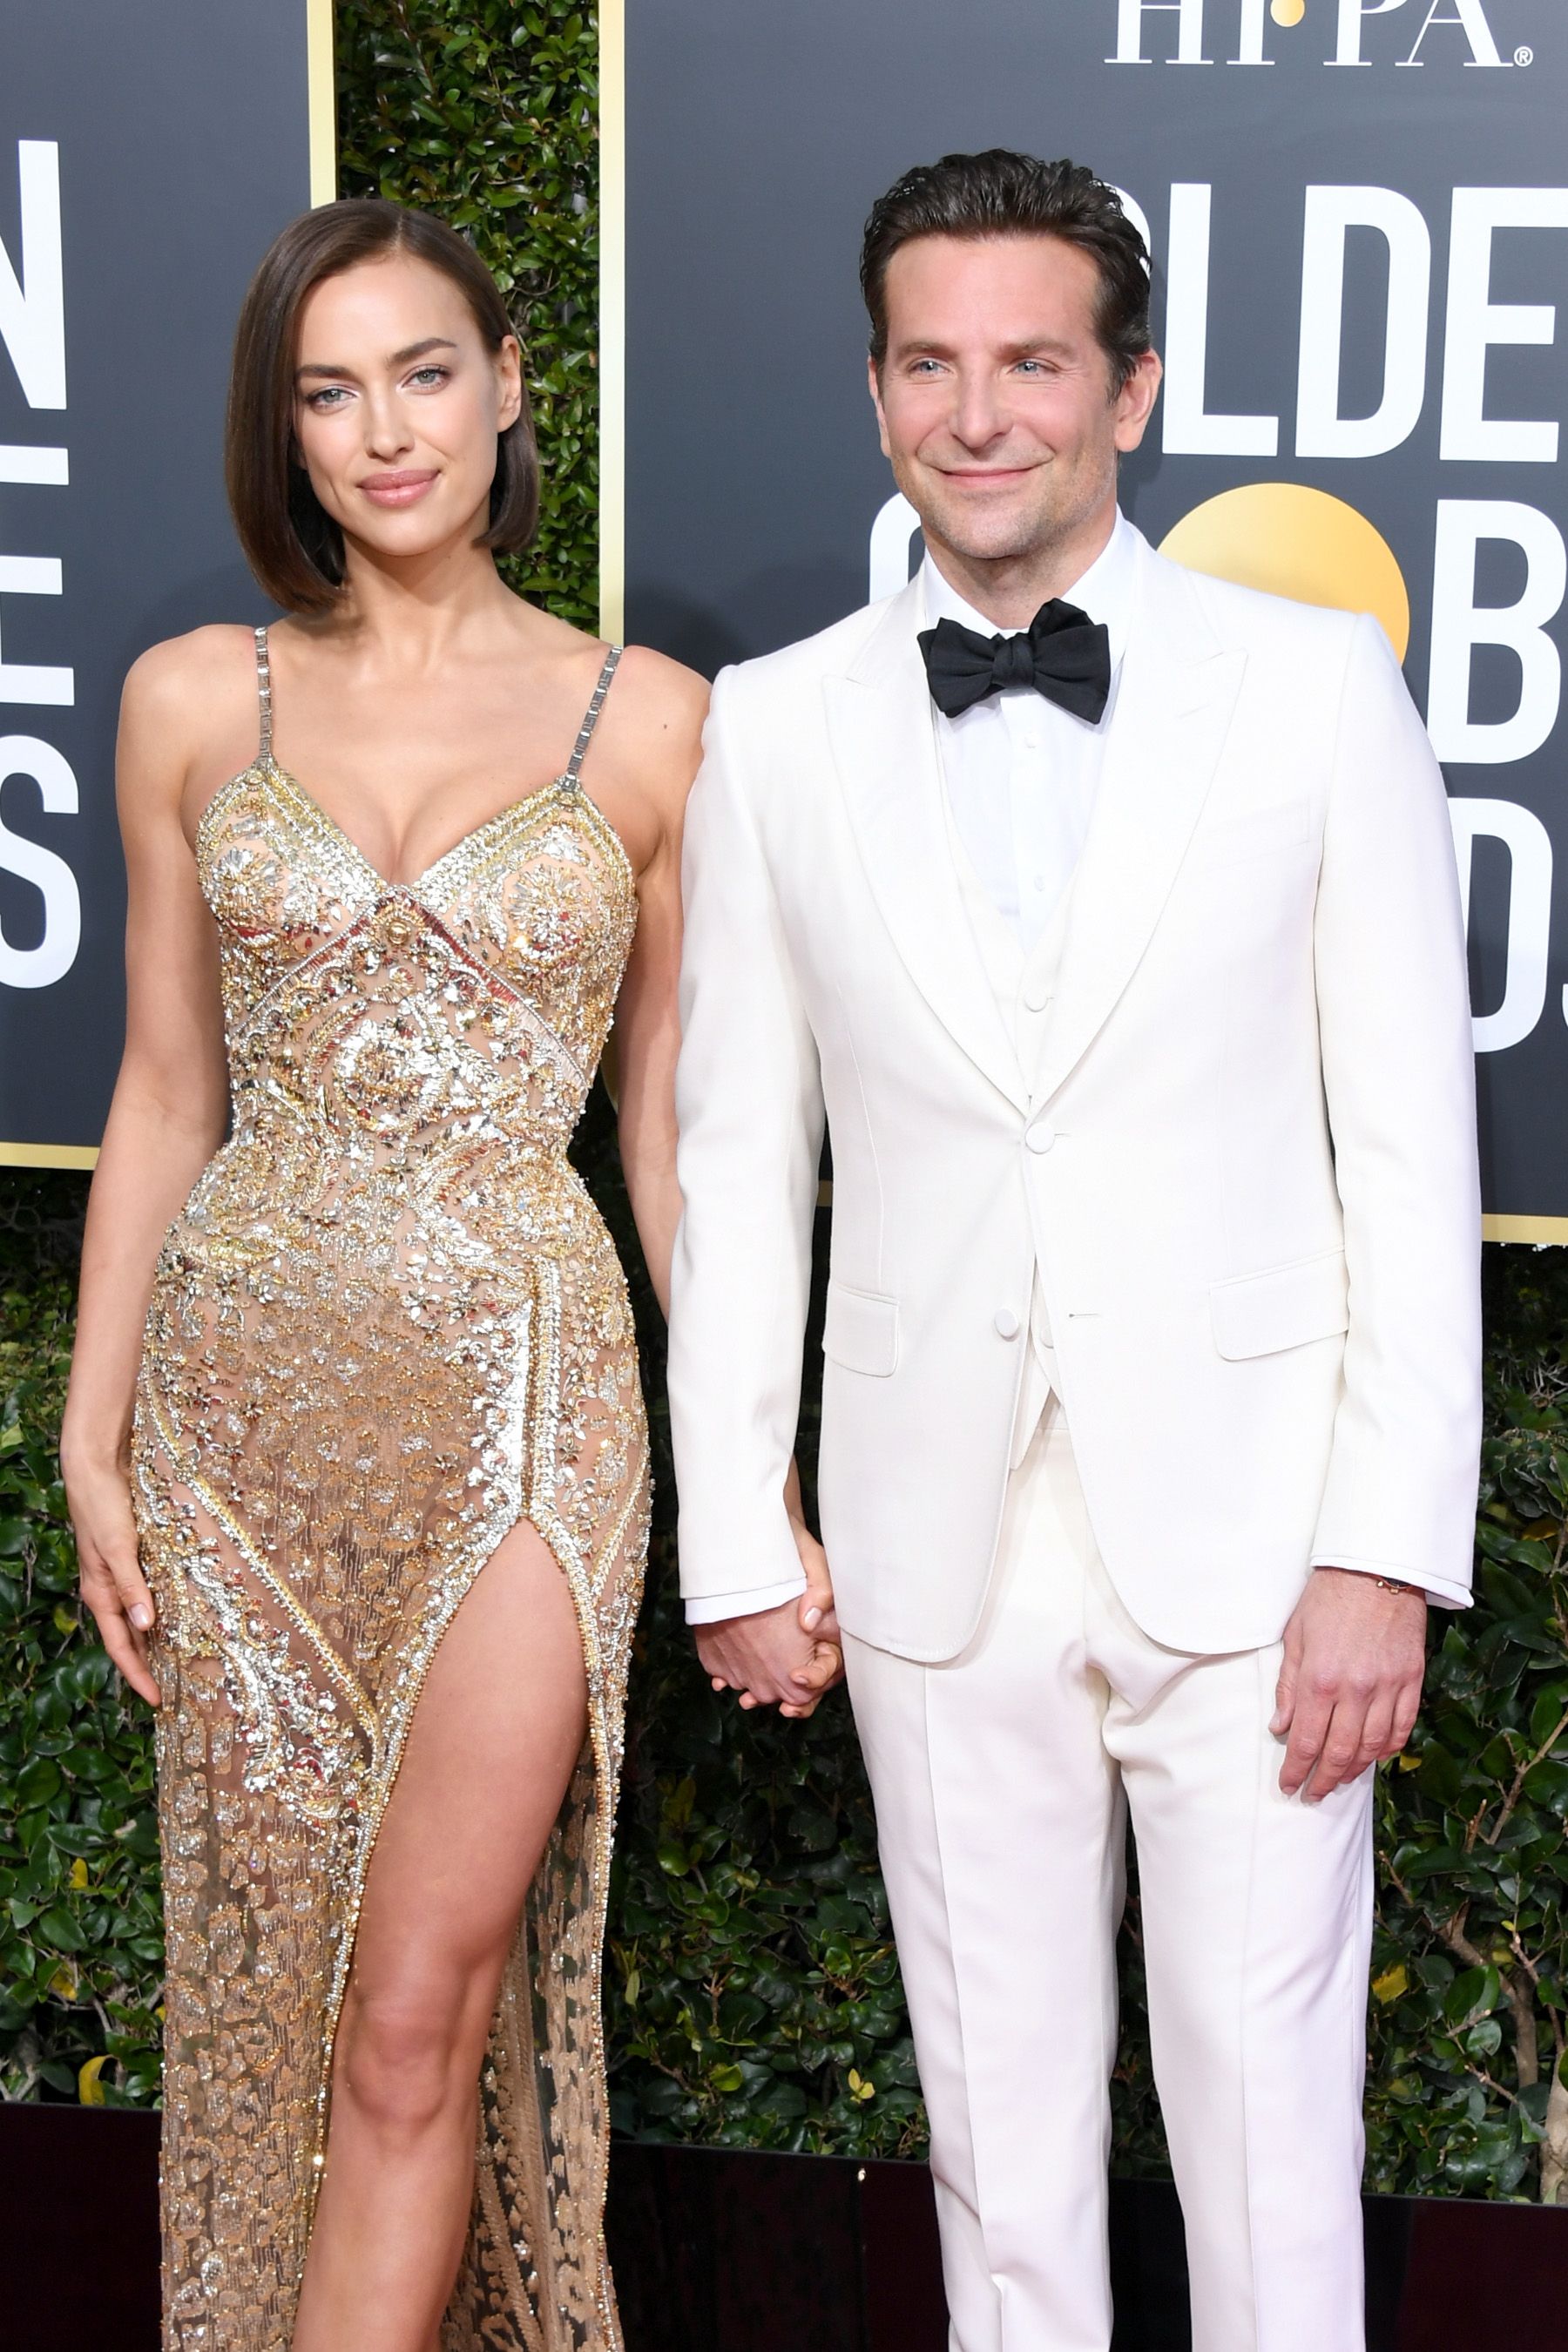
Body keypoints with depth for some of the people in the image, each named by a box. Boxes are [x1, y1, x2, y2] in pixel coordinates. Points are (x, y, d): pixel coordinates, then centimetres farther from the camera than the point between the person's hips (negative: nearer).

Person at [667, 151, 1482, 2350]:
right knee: (1001, 2101, 14)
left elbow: (1408, 1138, -3)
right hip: (941, 1546, 2)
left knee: (1271, 2103, 7)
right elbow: (736, 1156, 7)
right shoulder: (777, 728, 3)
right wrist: (735, 1539, 5)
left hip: (1244, 1531, -1)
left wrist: (1387, 1548, -8)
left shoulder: (1319, 685, -2)